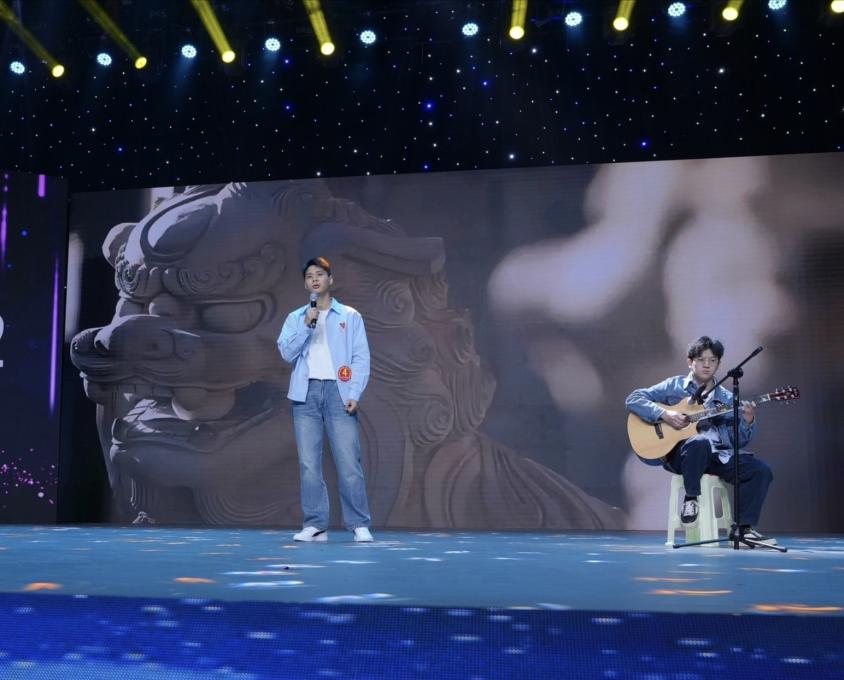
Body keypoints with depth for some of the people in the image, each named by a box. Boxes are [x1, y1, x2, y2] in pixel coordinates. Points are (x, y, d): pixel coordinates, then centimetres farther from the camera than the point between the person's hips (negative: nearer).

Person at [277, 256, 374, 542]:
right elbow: (287, 353, 1)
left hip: (338, 391, -2)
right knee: (309, 463, 0)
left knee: (348, 461, -7)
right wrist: (307, 325, -10)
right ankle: (315, 525, 6)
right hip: (306, 393, 2)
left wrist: (354, 394, -8)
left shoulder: (350, 316, 10)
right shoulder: (295, 318, 15)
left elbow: (361, 358, 4)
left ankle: (359, 525, -1)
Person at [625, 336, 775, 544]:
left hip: (718, 456, 4)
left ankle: (745, 528, -7)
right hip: (680, 452, -4)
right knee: (700, 442, -39)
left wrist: (748, 422, -9)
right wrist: (664, 413, -14)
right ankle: (690, 498, -18)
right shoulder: (674, 386, 8)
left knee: (761, 470, -16)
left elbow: (739, 440, 12)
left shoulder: (726, 398, 18)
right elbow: (633, 399, 0)